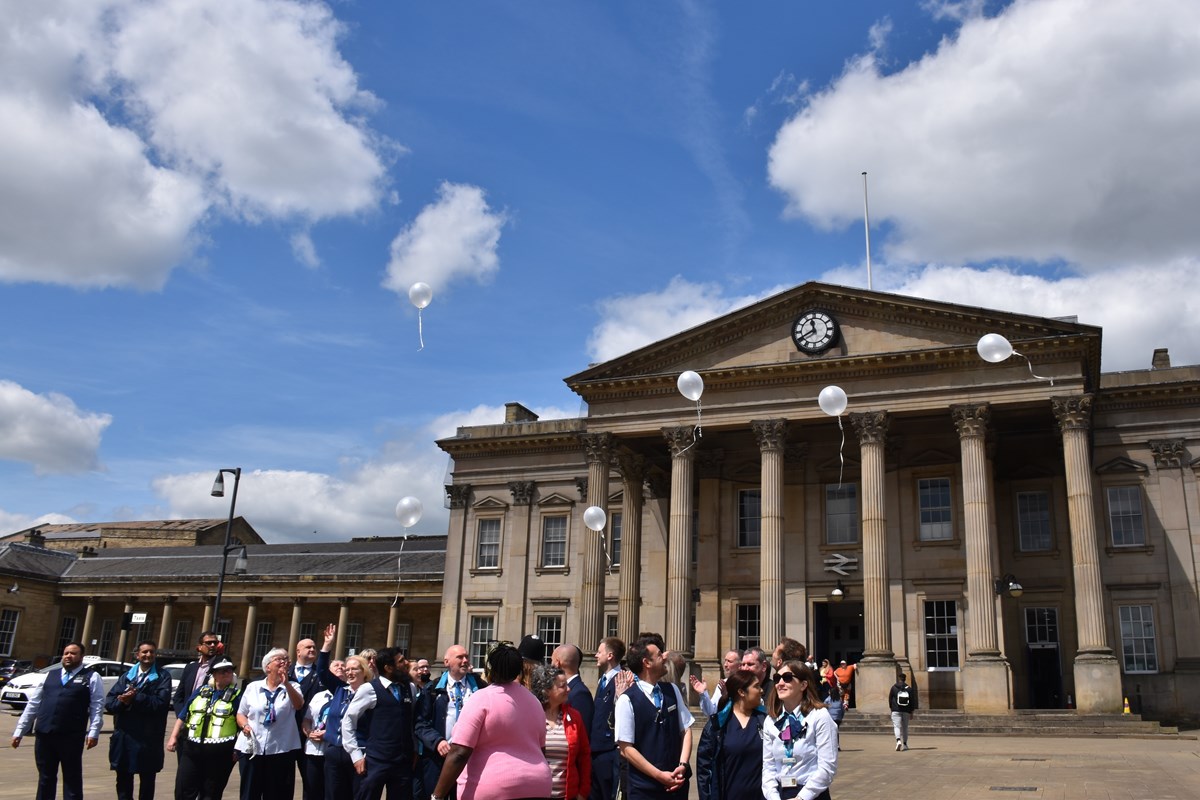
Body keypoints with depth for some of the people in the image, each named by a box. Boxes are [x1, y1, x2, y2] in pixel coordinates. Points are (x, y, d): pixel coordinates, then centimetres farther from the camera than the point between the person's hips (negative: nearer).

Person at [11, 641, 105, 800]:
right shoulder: (50, 675, 16)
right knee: (45, 778, 12)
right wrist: (19, 731, 11)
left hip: (71, 737, -4)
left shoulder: (91, 678, 3)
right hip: (44, 734, 4)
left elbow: (97, 707, -4)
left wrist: (93, 732, -14)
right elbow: (33, 704, 15)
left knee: (72, 779, 2)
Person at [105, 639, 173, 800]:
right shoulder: (126, 677, 12)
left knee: (147, 781, 7)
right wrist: (123, 701, -17)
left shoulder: (162, 677, -1)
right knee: (123, 780, 12)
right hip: (123, 736, 4)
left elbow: (161, 703, -15)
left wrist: (135, 697, -15)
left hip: (148, 738, -4)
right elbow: (109, 703, 2)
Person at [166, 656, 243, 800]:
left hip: (219, 754, -3)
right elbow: (183, 716, 17)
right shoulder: (201, 691, 10)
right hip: (192, 750, 3)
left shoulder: (237, 696, -2)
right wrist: (173, 736, 10)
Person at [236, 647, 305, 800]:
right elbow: (241, 714, 12)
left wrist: (286, 683, -25)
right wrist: (245, 725, -9)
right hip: (252, 749, 1)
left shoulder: (292, 687, 5)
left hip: (281, 750, -1)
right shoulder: (253, 687, 8)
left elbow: (299, 705, -14)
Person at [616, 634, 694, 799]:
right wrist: (659, 775, -13)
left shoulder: (672, 690, 4)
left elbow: (686, 730, 7)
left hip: (677, 782, 4)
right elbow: (626, 749, -11)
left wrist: (682, 765, -7)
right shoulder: (627, 700, -11)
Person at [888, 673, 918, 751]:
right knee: (905, 727, 14)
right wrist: (911, 712, 9)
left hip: (896, 711, -3)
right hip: (906, 711, 3)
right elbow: (912, 701, 3)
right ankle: (905, 744, 18)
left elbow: (890, 699, 2)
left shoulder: (894, 687, -4)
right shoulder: (909, 688, 2)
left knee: (897, 726, -6)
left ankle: (898, 741, -29)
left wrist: (891, 708, 18)